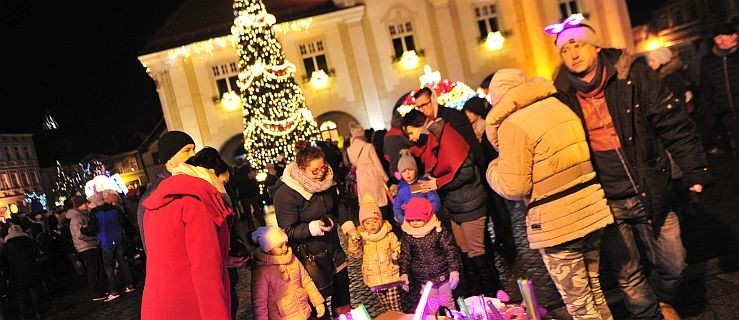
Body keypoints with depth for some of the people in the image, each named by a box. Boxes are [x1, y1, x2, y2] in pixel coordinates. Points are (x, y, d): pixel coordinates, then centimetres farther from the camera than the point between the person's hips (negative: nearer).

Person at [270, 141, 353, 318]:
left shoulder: (326, 180, -2)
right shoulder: (286, 193, -24)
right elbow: (287, 231, -20)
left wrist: (346, 222, 0)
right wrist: (312, 228, -35)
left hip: (332, 246, 7)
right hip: (309, 255, -7)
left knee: (342, 286, 21)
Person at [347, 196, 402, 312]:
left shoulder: (389, 236, -6)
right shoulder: (361, 239, -1)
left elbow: (397, 247, 0)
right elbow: (356, 254, -4)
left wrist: (396, 253, -22)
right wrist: (354, 242, -20)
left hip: (390, 276, -2)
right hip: (374, 279, 2)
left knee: (395, 304, 1)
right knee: (385, 305, 17)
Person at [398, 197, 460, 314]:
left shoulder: (439, 230, -12)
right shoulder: (407, 236, -6)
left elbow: (451, 250, -9)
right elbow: (405, 256, 1)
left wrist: (454, 270, -14)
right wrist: (404, 273, -8)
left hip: (443, 274, -1)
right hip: (423, 278, 1)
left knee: (447, 300, 14)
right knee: (431, 305, 8)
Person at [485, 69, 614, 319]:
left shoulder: (512, 124, -14)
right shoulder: (560, 105, 8)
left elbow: (514, 187, -15)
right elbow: (587, 154, 17)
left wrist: (493, 168, 3)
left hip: (556, 222, -7)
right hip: (592, 207, 7)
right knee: (597, 292, 23)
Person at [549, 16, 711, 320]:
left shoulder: (633, 76, -6)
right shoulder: (561, 97, -4)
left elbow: (673, 125, -4)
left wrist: (694, 170, -7)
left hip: (651, 194, 1)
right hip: (605, 203, 0)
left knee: (673, 264, 15)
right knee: (628, 276, 10)